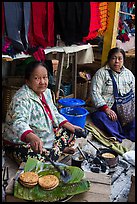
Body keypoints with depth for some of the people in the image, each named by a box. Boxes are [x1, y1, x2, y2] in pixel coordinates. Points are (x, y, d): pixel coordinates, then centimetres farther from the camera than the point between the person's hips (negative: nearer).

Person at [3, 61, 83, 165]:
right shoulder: (22, 99, -27)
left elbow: (54, 114, 15)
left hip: (46, 136, 8)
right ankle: (58, 149, -5)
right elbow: (19, 123, -44)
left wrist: (70, 126, 5)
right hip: (20, 143, -8)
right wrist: (32, 137, -63)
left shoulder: (46, 92, 2)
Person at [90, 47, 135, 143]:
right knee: (100, 116, -35)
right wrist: (106, 109, -22)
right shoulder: (101, 73, 1)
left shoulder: (128, 74, 15)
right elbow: (95, 93, -10)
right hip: (104, 108, -4)